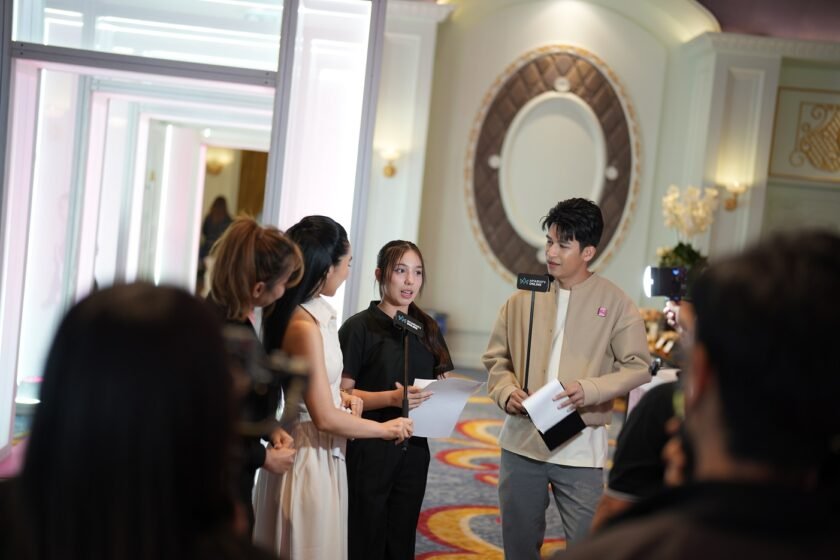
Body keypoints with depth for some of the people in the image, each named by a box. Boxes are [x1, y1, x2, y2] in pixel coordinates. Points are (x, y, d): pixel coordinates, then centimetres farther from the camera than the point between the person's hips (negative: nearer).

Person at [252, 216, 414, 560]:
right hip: (309, 456, -9)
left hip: (324, 454, 9)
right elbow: (325, 417, -22)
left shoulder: (317, 315, 6)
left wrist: (341, 396, 6)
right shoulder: (304, 326, -23)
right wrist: (385, 428, -9)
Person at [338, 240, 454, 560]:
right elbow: (342, 394, -12)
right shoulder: (359, 327, -8)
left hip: (414, 449, 5)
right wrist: (391, 398, -24)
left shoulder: (427, 328, 9)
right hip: (369, 449, -5)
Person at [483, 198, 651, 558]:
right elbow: (495, 358, 9)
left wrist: (590, 390, -19)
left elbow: (638, 367, -5)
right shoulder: (524, 296, 3)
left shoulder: (614, 302, -5)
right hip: (521, 441, 3)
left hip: (580, 447, -3)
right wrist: (507, 391, -10)